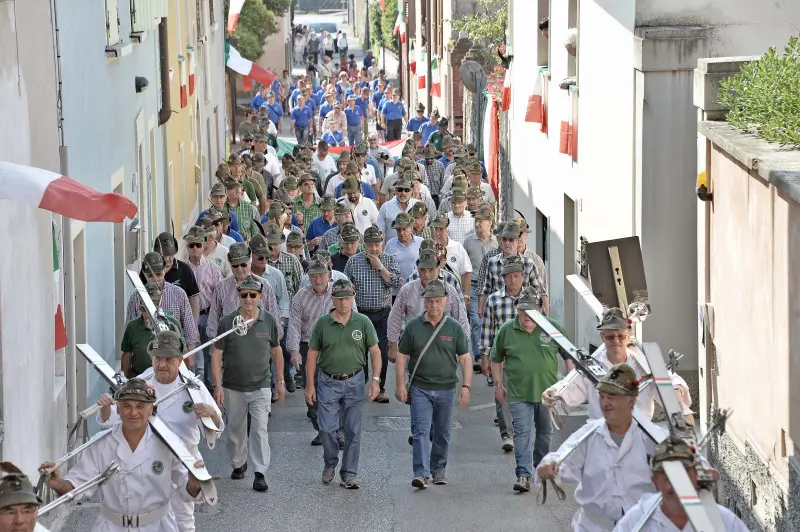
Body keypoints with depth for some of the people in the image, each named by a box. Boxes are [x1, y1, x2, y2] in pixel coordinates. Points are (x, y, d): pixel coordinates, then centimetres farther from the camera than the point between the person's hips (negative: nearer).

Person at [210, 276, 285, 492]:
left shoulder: (269, 321, -2)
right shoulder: (227, 322, -7)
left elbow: (276, 351, 10)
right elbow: (216, 354, -3)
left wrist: (280, 381, 11)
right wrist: (218, 385, -8)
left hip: (260, 387, -1)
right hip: (233, 388, 1)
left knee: (260, 429, -9)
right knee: (235, 429, 13)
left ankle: (260, 473, -8)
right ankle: (238, 464, 34)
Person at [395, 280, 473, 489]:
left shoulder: (454, 328, 2)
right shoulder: (413, 326, 2)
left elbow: (465, 358, 2)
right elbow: (402, 357, 5)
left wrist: (466, 386, -7)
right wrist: (400, 385, -2)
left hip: (446, 389, 1)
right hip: (420, 389, -1)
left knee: (442, 433, 11)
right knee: (421, 431, -11)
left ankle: (439, 469, 26)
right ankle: (421, 473, -16)